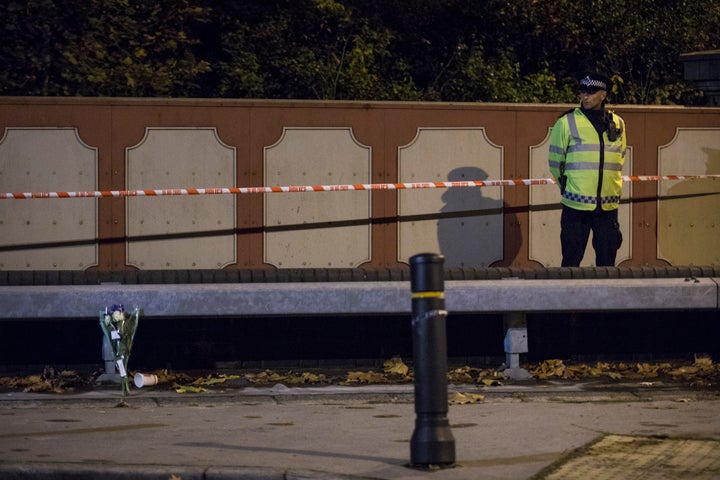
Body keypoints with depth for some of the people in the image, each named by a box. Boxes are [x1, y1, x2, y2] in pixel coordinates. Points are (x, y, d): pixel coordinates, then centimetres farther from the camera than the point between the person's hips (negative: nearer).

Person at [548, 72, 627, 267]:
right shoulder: (567, 122, -4)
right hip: (576, 206, -3)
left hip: (608, 205, 3)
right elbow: (555, 161, 5)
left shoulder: (617, 124, 7)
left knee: (607, 261, 7)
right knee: (572, 260, -1)